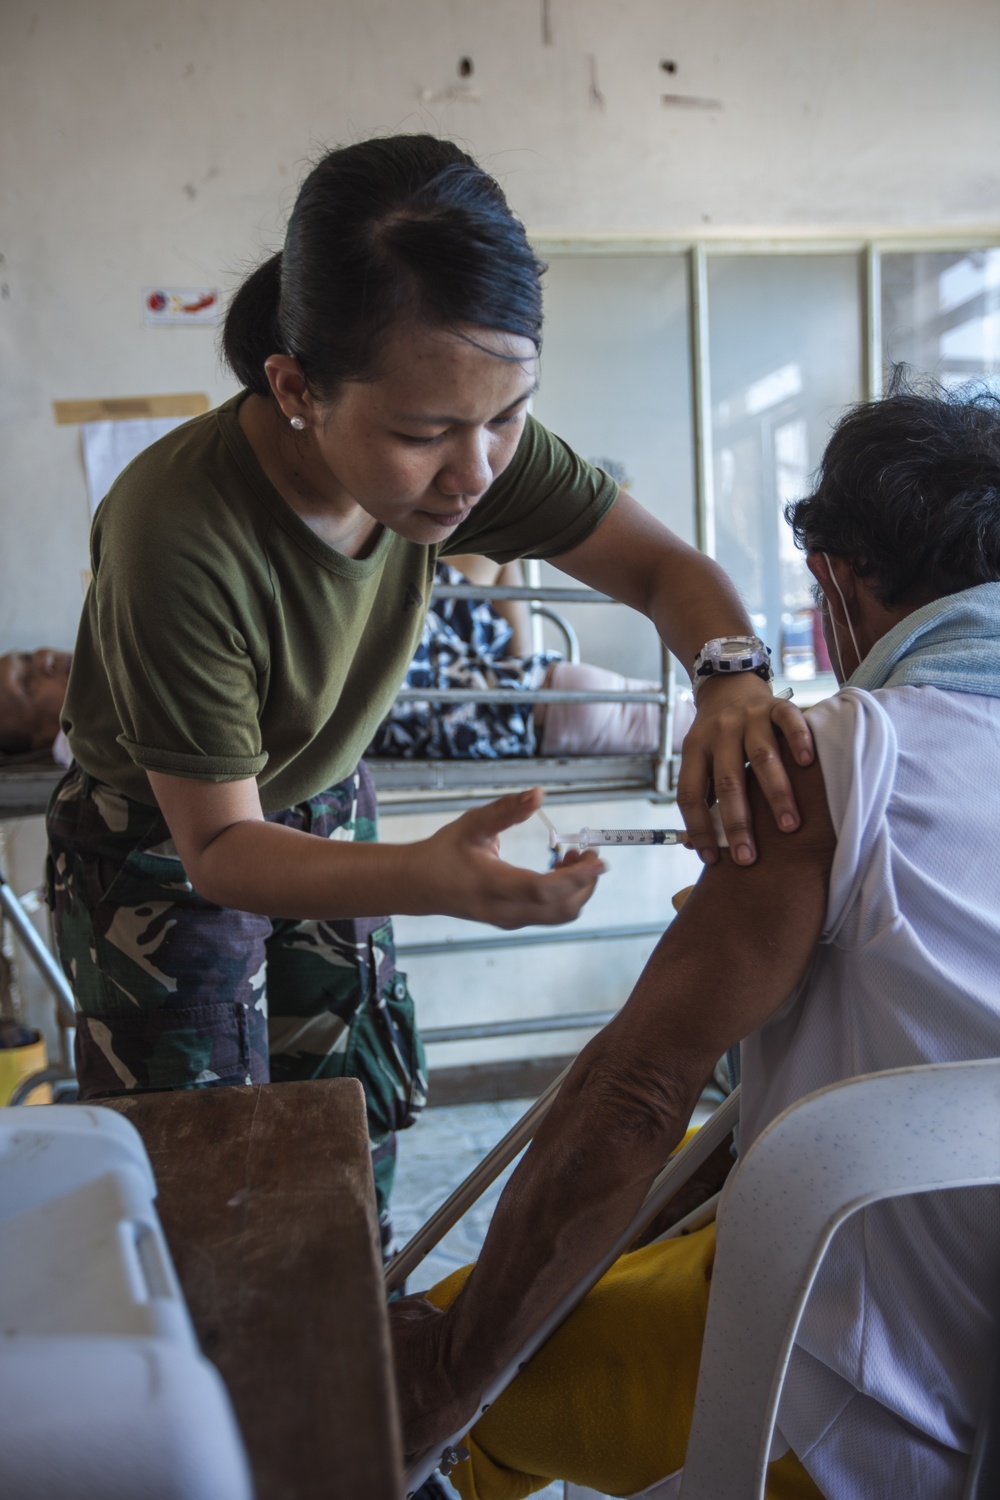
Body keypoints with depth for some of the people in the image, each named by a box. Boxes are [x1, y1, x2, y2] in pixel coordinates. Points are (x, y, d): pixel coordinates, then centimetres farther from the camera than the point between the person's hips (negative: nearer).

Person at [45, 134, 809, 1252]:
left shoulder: (463, 444, -22)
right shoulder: (175, 533, -38)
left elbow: (663, 567, -13)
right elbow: (218, 846, -29)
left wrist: (729, 678, -36)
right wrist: (429, 877, -47)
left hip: (323, 817, 5)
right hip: (165, 854, -4)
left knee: (355, 1147, 14)